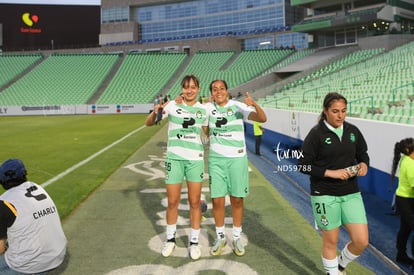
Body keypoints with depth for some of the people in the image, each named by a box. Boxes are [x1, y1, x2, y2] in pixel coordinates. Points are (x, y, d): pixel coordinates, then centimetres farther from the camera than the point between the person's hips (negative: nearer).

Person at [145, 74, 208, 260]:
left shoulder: (203, 109, 4)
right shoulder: (172, 105, -3)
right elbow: (148, 123, -4)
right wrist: (155, 112, -23)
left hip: (195, 158, 1)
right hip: (174, 157, -1)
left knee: (194, 203, 5)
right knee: (172, 202, 6)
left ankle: (194, 242, 21)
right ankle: (170, 239, 27)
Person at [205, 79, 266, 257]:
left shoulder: (238, 106, -7)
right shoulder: (208, 107, 1)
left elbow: (262, 118, -17)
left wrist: (254, 104, -36)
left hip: (237, 158, -1)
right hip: (216, 159, 2)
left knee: (237, 199, 7)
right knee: (217, 200, 3)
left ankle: (237, 238, 24)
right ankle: (220, 237, 22)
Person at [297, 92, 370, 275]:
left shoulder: (353, 131, 3)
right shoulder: (316, 134, -10)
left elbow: (363, 154, 16)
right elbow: (303, 165, -11)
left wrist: (363, 164, -7)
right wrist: (331, 173, -19)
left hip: (351, 194, 4)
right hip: (325, 196, -4)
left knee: (361, 241, 3)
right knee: (331, 241, 9)